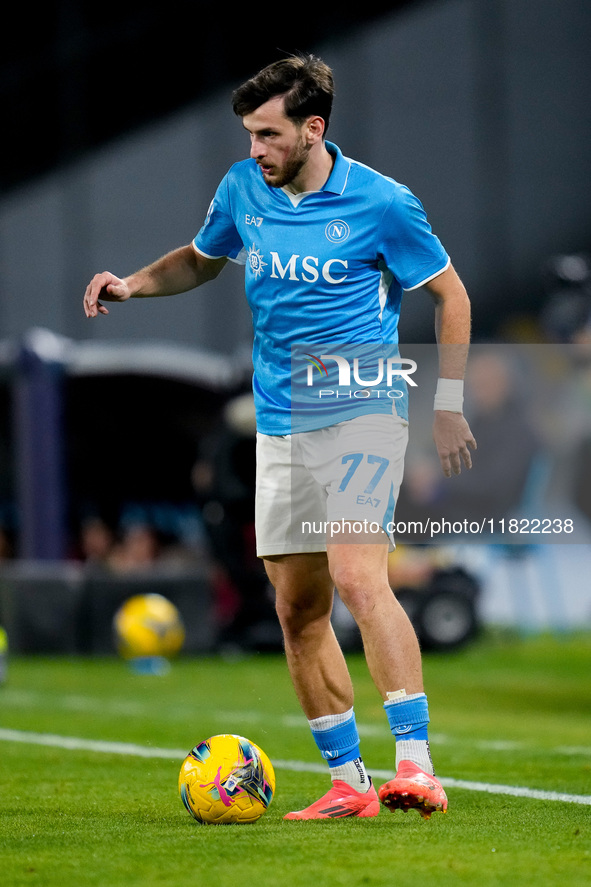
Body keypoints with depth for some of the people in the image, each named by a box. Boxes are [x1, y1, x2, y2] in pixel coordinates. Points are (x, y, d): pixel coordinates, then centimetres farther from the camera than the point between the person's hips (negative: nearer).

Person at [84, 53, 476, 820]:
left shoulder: (381, 203, -10)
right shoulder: (242, 190, 4)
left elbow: (450, 295, 2)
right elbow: (203, 259, 24)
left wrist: (450, 404, -1)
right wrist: (134, 284, 6)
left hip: (363, 411, -6)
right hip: (280, 425, 6)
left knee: (357, 576, -24)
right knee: (297, 608, 5)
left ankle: (417, 764, -27)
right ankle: (348, 783, 13)